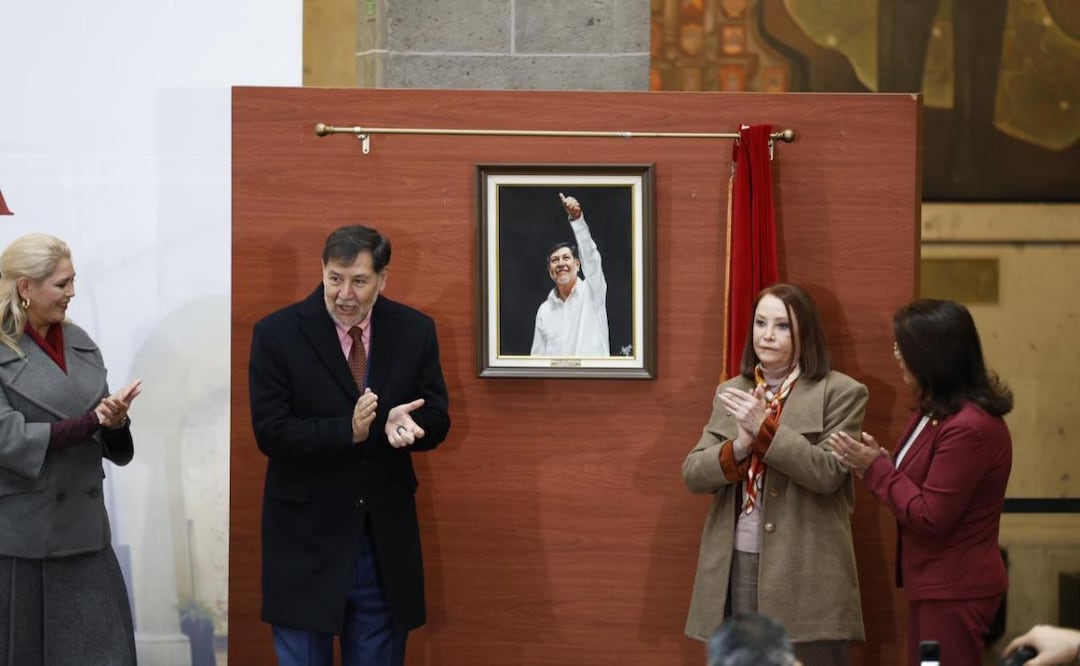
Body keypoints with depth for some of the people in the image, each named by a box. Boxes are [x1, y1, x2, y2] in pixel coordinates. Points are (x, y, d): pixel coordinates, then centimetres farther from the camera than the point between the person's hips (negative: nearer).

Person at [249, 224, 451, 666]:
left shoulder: (415, 331, 1)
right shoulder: (277, 334, -8)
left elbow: (436, 423, 3)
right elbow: (270, 433, -12)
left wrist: (403, 422, -21)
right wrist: (349, 431, -26)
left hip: (386, 538, 3)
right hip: (306, 537, -3)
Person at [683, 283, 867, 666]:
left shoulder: (840, 393, -2)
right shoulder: (730, 393, 13)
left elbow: (828, 473, -12)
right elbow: (693, 474, 8)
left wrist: (764, 428, -18)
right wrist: (739, 447, -12)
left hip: (804, 572, -4)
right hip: (735, 567, 5)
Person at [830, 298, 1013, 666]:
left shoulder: (969, 427, -24)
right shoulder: (935, 410, 9)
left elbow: (930, 516, -22)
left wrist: (875, 469, -14)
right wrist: (879, 460, -3)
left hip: (954, 591, -10)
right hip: (933, 583, 10)